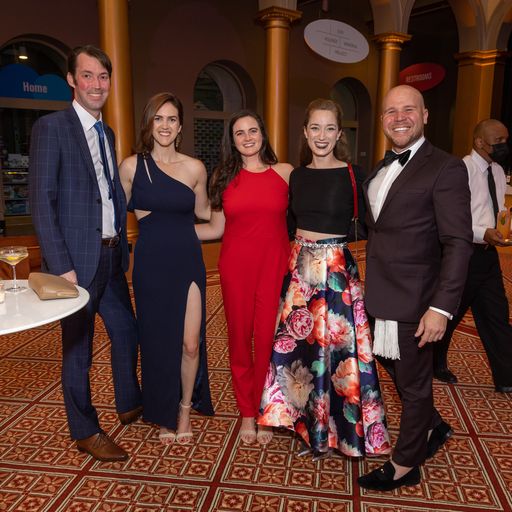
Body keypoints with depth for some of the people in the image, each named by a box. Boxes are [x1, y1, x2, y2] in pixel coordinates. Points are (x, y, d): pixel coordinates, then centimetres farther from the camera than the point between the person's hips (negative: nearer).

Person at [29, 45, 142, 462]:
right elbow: (42, 202, -13)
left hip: (112, 256, 7)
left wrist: (124, 247, 8)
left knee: (126, 332, 17)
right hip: (77, 259, -7)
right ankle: (86, 431, 26)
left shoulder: (107, 134, 14)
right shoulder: (51, 128, -8)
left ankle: (130, 404, 40)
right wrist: (61, 266, -17)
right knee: (78, 346, 7)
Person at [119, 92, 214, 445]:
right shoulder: (132, 166, -2)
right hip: (150, 264, 0)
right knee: (157, 343, 9)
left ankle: (186, 410, 28)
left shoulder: (194, 168, -1)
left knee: (190, 343, 0)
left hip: (188, 262, 0)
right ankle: (164, 415, 33)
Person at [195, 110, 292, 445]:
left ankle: (264, 414, 21)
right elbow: (216, 228, 9)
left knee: (268, 338, 0)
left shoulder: (285, 172, 5)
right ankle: (247, 413, 25)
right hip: (235, 266, 1)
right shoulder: (225, 177, 8)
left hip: (274, 265, -1)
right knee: (240, 338, 7)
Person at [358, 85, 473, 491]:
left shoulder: (445, 168, -12)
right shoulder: (380, 170, 12)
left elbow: (458, 243, -17)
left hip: (414, 300, -7)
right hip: (380, 296, 7)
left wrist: (441, 307, -23)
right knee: (396, 370, 22)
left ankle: (405, 467, 31)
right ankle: (434, 427, 49)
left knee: (413, 384, 10)